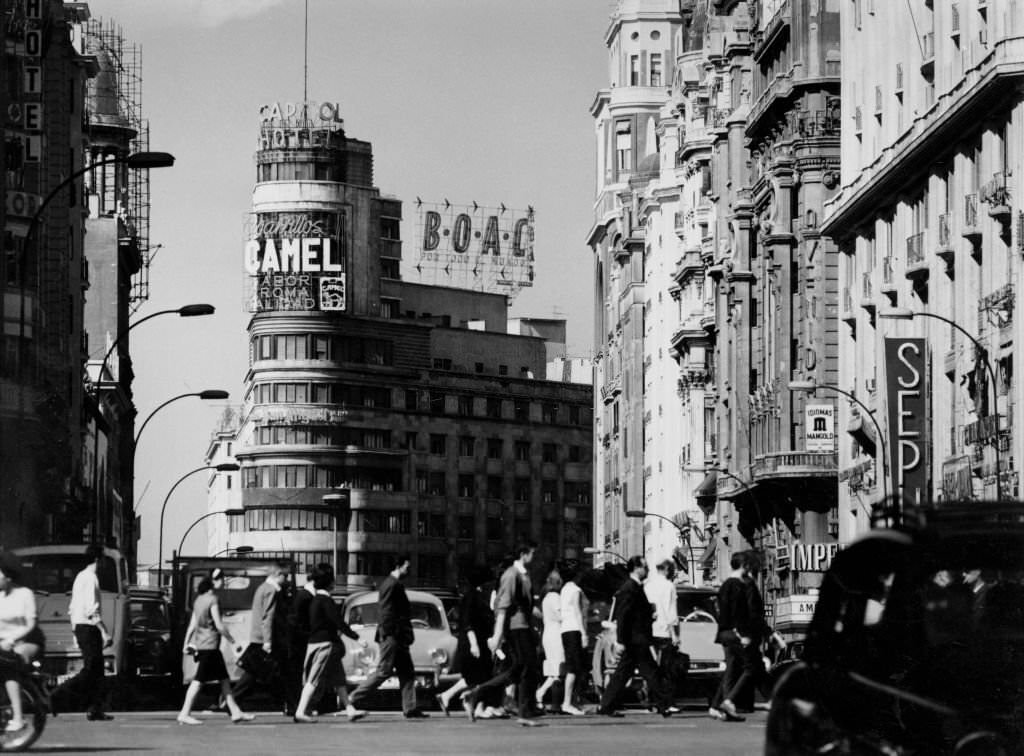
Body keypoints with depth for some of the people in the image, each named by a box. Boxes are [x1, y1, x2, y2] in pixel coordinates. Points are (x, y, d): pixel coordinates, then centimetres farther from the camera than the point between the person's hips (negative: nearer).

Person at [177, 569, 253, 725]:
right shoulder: (213, 600, -13)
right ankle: (184, 714, -5)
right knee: (199, 680, -6)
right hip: (209, 645, -9)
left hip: (200, 643, 9)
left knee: (224, 679, 11)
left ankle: (235, 712, 12)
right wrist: (232, 641, -6)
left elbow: (192, 624, 14)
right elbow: (219, 625, -16)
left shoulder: (200, 599, 12)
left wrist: (187, 643, 17)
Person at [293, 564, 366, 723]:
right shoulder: (326, 600, -16)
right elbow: (338, 622, -21)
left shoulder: (315, 600, 13)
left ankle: (350, 710, 9)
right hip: (324, 644, -10)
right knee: (313, 680, -8)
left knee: (339, 680, 9)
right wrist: (357, 638, -20)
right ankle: (301, 712, -8)